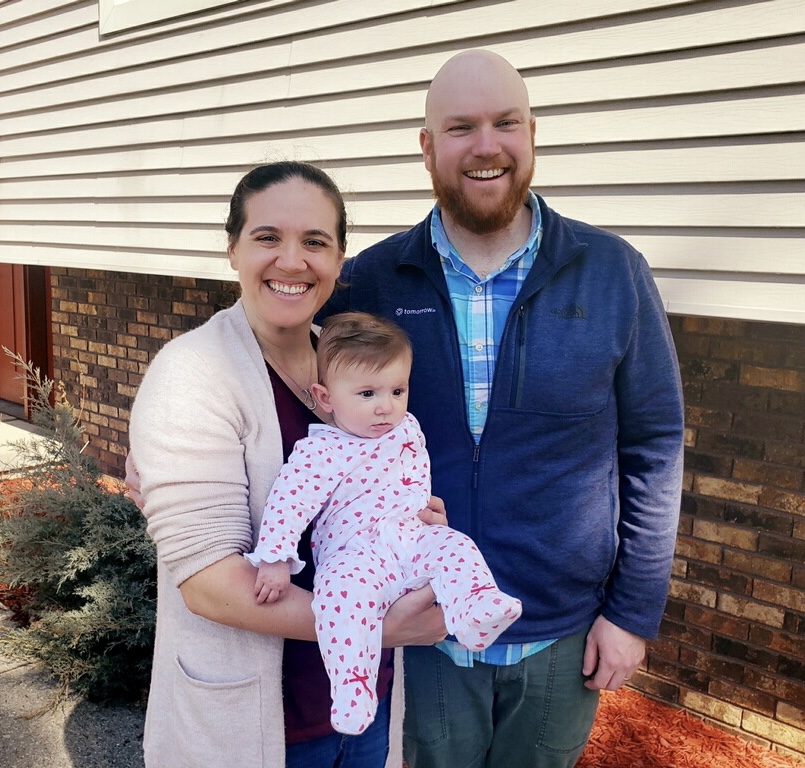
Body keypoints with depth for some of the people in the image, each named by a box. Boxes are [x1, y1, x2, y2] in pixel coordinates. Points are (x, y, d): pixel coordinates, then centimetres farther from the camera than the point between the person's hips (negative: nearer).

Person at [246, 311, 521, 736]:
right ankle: (351, 686, -30)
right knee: (344, 587, -33)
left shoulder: (407, 430, 10)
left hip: (413, 540, 6)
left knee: (455, 546, -16)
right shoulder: (319, 453, -11)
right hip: (355, 554, -6)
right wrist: (275, 560, -22)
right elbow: (287, 502, -16)